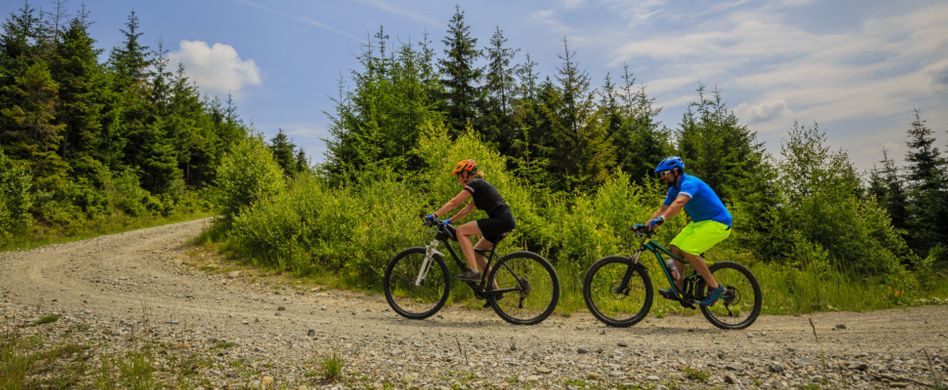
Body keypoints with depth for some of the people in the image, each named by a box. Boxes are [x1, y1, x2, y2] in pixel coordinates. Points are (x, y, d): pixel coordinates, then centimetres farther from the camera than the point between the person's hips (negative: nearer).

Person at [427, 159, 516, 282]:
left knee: (461, 231, -10)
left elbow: (453, 203, -7)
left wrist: (434, 215, -2)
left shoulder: (474, 184, -5)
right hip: (506, 221, 10)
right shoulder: (479, 185, 23)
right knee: (476, 252, 15)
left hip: (500, 221, -10)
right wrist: (449, 220, 25)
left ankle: (473, 271, -14)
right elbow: (468, 208, 27)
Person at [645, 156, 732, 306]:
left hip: (718, 222, -10)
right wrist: (646, 225, -3)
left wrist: (661, 219, -54)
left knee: (687, 250, -23)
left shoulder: (689, 183, -23)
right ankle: (678, 288, 6)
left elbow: (679, 203, -42)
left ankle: (715, 287, -11)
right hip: (700, 222, 10)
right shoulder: (674, 189, 8)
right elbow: (663, 209, 9)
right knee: (675, 247, 0)